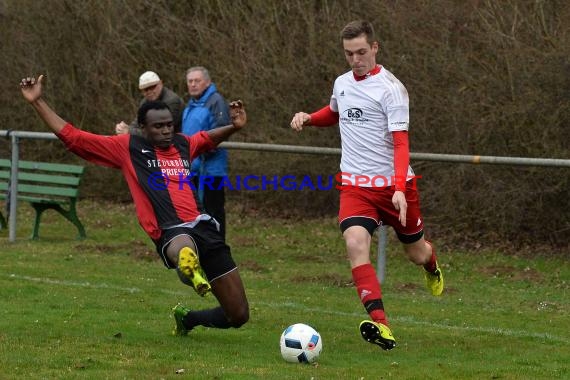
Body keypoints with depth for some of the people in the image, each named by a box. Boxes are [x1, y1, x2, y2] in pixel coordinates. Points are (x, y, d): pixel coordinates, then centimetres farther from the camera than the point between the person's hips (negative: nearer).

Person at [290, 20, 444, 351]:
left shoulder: (390, 89, -13)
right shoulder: (342, 83, 7)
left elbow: (400, 143, -18)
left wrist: (399, 189, -31)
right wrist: (308, 118, 10)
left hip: (395, 185, -3)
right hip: (355, 185, 3)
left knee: (417, 253, 13)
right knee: (356, 242, -25)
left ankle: (431, 263, 55)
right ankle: (380, 324, -32)